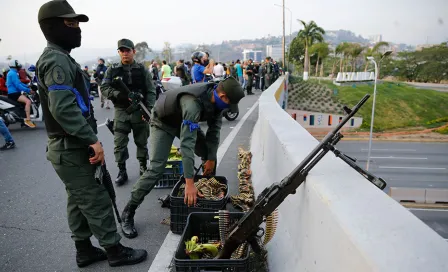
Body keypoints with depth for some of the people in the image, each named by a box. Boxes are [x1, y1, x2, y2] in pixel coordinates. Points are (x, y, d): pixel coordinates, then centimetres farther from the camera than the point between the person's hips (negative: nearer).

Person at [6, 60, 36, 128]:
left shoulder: (12, 73, 21)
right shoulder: (13, 73, -13)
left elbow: (19, 83, 22)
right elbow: (18, 85, -22)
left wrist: (28, 86, 10)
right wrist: (28, 90, -23)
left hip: (14, 93, 11)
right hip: (13, 93, -11)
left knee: (28, 100, 21)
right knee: (28, 101, -28)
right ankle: (28, 120, -34)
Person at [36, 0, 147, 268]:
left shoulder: (58, 58, 16)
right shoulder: (57, 61, -18)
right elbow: (63, 109, -30)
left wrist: (88, 139, 18)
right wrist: (93, 139, -25)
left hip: (70, 147, 10)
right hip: (72, 149, -10)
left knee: (79, 201, 17)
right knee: (96, 201, 0)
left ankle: (84, 250, 30)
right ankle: (115, 251, 14)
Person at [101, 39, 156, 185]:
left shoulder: (142, 69, 2)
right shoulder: (112, 70, 4)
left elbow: (151, 91, -1)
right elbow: (104, 88, -2)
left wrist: (149, 108, -14)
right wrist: (118, 94, -21)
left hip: (140, 111, 0)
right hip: (121, 111, 1)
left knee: (142, 141, 9)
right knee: (119, 143, 0)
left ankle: (143, 167, 26)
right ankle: (122, 171, 13)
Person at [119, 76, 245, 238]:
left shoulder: (215, 99, -18)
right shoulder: (193, 103, -43)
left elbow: (214, 129, -6)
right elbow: (187, 143, -47)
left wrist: (211, 158, -7)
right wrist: (189, 183, -49)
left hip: (185, 121, 8)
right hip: (164, 122, -7)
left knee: (210, 155, 4)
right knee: (156, 168, -17)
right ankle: (127, 213, -5)